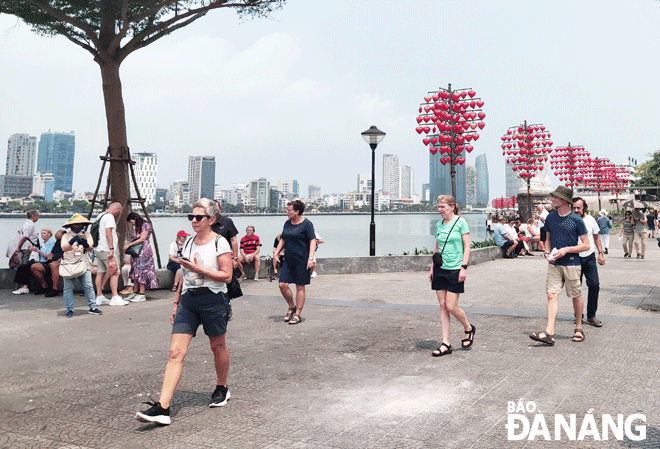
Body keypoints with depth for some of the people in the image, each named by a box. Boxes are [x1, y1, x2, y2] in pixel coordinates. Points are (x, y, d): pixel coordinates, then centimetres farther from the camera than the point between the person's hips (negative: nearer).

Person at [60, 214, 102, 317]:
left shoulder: (86, 235, 9)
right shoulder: (66, 236, 6)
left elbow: (90, 248, -4)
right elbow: (64, 248, -9)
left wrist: (85, 244, -26)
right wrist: (72, 241, -25)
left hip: (83, 264, 0)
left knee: (88, 286, -4)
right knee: (68, 287, 1)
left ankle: (92, 307, 2)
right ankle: (69, 309, 10)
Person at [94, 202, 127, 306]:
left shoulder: (99, 216, 19)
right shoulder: (109, 217, -11)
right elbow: (108, 234, -20)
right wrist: (111, 249, -22)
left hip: (98, 249, 10)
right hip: (106, 250, -10)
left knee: (100, 273, 11)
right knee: (115, 273, -9)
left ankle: (99, 297, 15)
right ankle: (115, 298, -13)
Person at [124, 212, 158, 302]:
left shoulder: (145, 225, -7)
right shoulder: (136, 228, 18)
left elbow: (142, 239, -14)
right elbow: (134, 240, 18)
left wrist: (129, 244, -13)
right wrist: (127, 244, -1)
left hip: (144, 251, -8)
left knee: (141, 271, -10)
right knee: (135, 271, 6)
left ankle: (142, 294, -9)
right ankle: (135, 292, 11)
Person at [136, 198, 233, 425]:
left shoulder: (220, 243, -6)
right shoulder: (188, 242, 13)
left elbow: (227, 276, -12)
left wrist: (199, 269, -18)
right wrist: (176, 302, 18)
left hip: (213, 300, -5)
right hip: (188, 300, 5)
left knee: (218, 346, 13)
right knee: (175, 352, -6)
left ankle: (222, 389, 37)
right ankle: (162, 407, -9)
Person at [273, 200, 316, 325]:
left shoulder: (306, 224, -7)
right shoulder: (287, 223, 12)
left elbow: (313, 241, -11)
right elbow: (283, 240, 21)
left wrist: (311, 258, -20)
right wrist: (276, 253, 11)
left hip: (302, 260, -6)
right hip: (288, 260, 6)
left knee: (300, 287, 1)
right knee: (282, 285, -2)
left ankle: (297, 314, 12)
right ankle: (292, 307, 21)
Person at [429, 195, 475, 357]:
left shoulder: (461, 222, -5)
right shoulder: (439, 225, 10)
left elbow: (467, 247, -6)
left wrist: (464, 267, -13)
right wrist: (432, 267, 13)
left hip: (455, 269, -5)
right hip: (440, 269, 5)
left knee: (451, 306, -6)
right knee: (442, 306, 4)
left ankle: (469, 328, 24)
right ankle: (445, 344, 10)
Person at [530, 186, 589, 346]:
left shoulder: (576, 220, -6)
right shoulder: (550, 218, 8)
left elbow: (586, 245, -4)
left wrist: (566, 250, -16)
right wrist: (547, 252, 1)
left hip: (571, 264, -4)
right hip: (554, 264, 4)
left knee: (576, 296, 8)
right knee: (552, 295, -6)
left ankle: (579, 328, 26)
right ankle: (549, 333, -11)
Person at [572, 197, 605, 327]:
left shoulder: (590, 219, 3)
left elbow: (596, 237, 15)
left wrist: (601, 253, 9)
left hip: (589, 257, 2)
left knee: (594, 285, -5)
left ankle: (591, 316, 7)